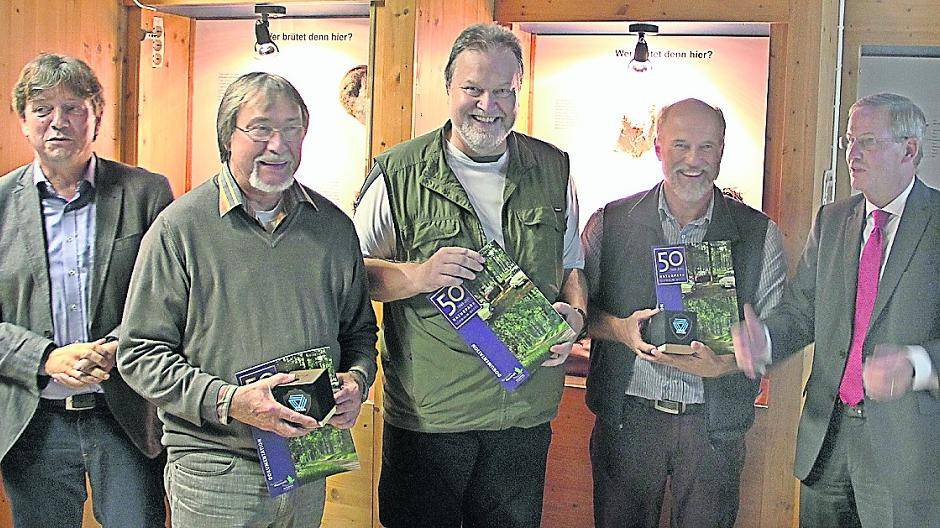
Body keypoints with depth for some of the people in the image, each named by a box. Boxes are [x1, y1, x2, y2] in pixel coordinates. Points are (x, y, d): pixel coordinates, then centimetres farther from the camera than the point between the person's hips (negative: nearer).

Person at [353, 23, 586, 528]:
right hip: (425, 415, -3)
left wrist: (573, 313, -5)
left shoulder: (553, 169, 6)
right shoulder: (398, 174, -6)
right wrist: (419, 275, -20)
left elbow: (573, 265, 16)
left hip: (525, 413, 3)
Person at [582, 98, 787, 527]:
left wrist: (726, 363, -19)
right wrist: (618, 328, -16)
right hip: (627, 417, 0)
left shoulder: (759, 234, 2)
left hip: (714, 424, 0)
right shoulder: (610, 223, 2)